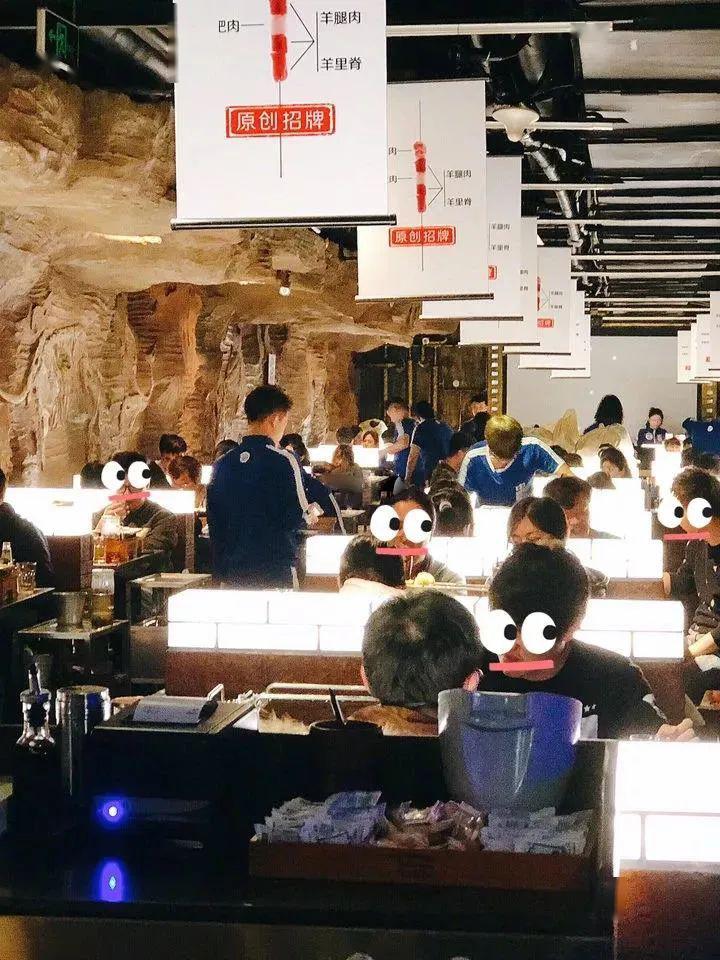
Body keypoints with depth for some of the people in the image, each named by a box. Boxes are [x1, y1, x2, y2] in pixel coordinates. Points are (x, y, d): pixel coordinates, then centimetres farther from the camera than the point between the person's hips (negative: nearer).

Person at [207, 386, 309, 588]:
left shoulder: (223, 463, 5)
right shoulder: (282, 461, -12)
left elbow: (213, 520, 9)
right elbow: (295, 518, -14)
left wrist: (219, 568, 17)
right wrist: (311, 513, 9)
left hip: (232, 571, 5)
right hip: (275, 569, -5)